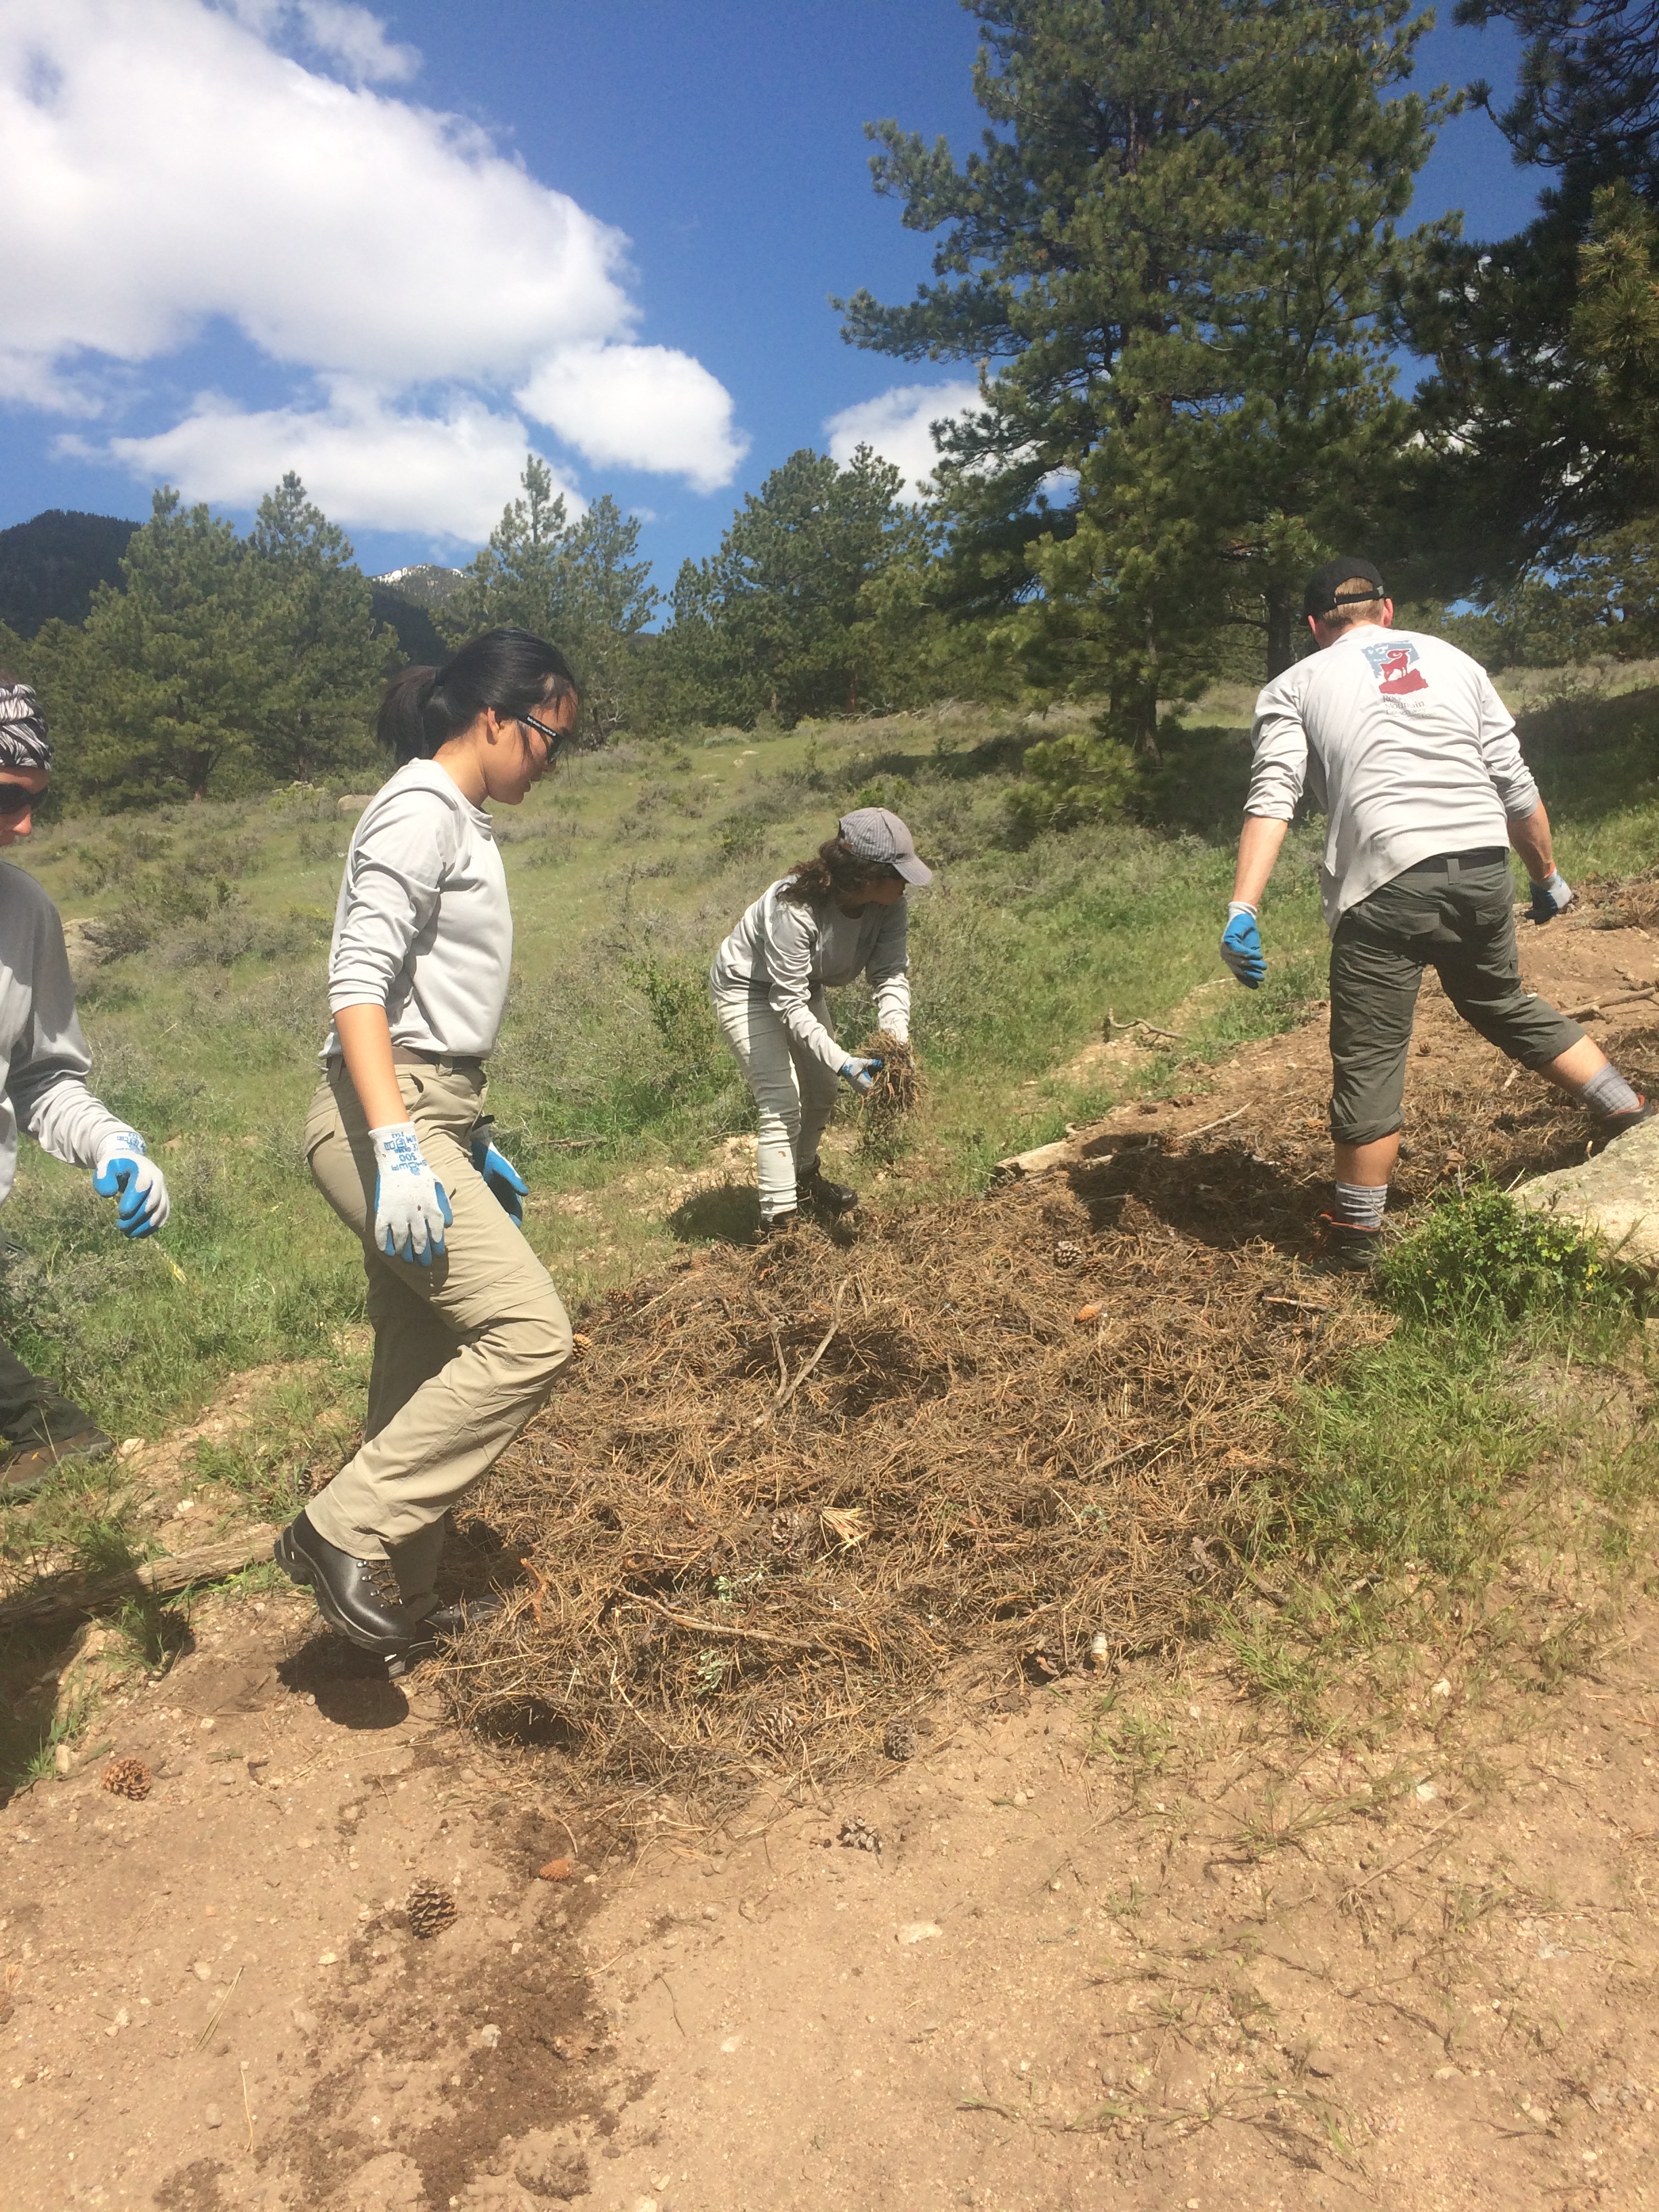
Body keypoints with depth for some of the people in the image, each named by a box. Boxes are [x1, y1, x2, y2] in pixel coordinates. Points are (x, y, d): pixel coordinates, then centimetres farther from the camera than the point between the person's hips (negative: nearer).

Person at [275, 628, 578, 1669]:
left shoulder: (460, 824, 20)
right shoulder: (420, 811, -9)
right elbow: (357, 985, -19)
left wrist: (476, 1146, 21)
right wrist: (395, 1146, -27)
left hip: (430, 1119, 10)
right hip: (384, 1120, -10)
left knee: (426, 1372, 12)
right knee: (529, 1332, -17)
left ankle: (405, 1607, 24)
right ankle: (343, 1533, -5)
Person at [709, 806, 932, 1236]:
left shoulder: (887, 906, -21)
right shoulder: (795, 909, -40)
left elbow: (891, 973, -22)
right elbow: (789, 1005, -37)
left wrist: (897, 1038, -39)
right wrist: (843, 1063, -43)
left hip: (803, 986, 7)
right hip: (748, 990, -7)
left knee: (823, 1093, 18)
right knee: (783, 1104, -16)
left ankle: (803, 1175, 47)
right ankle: (778, 1224, -10)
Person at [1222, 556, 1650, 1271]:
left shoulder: (1295, 686, 10)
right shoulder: (1453, 660, 20)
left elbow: (1272, 794, -7)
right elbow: (1516, 787, 17)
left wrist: (1243, 908, -15)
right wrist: (1547, 876, 28)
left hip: (1386, 885, -4)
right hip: (1483, 871, 4)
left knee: (1368, 1060, 2)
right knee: (1507, 1006, 29)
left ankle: (1357, 1239, 9)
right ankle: (1627, 1111, 32)